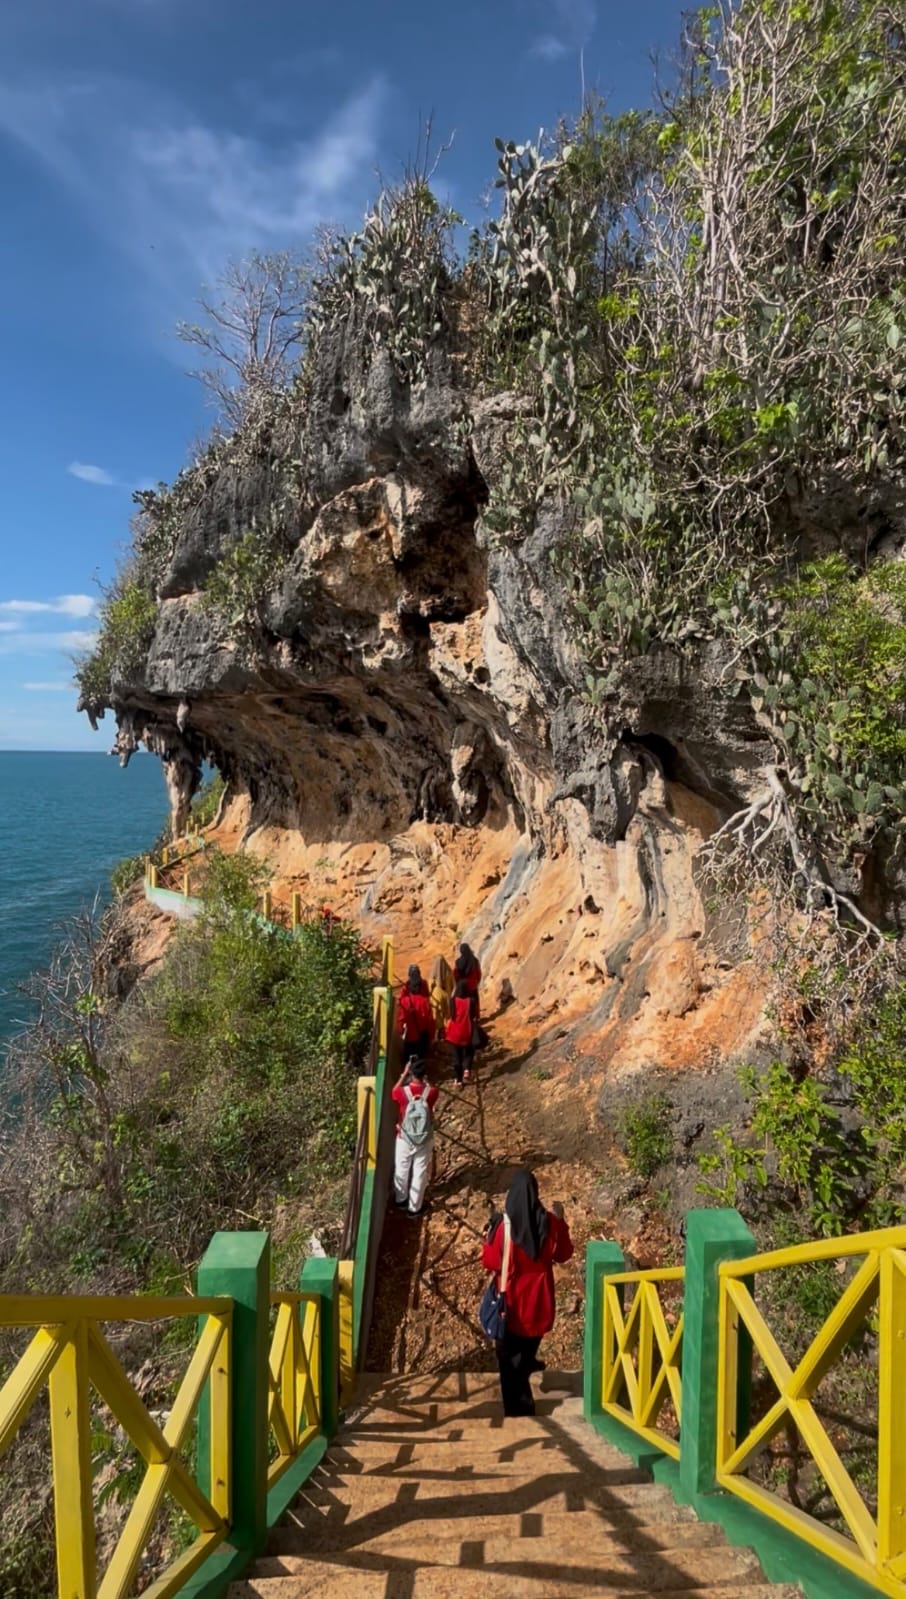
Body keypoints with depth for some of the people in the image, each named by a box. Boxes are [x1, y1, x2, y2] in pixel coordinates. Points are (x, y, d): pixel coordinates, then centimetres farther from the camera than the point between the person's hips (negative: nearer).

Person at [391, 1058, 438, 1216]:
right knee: (420, 1172, 17)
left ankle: (401, 1200, 44)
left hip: (404, 1138, 0)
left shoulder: (402, 1092, -22)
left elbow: (395, 1091, 3)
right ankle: (414, 1207, 29)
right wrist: (425, 1079, 6)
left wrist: (404, 1074, 5)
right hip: (425, 1139, 0)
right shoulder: (431, 1093, -21)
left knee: (402, 1169, 23)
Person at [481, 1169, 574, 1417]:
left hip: (511, 1298, -2)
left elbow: (490, 1261, -14)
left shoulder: (504, 1224, -24)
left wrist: (489, 1236, 0)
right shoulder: (549, 1222, -16)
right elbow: (563, 1255, 0)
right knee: (528, 1343, 30)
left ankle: (517, 1404, 24)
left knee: (510, 1352, 17)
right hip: (539, 1297, 3)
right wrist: (560, 1221, 8)